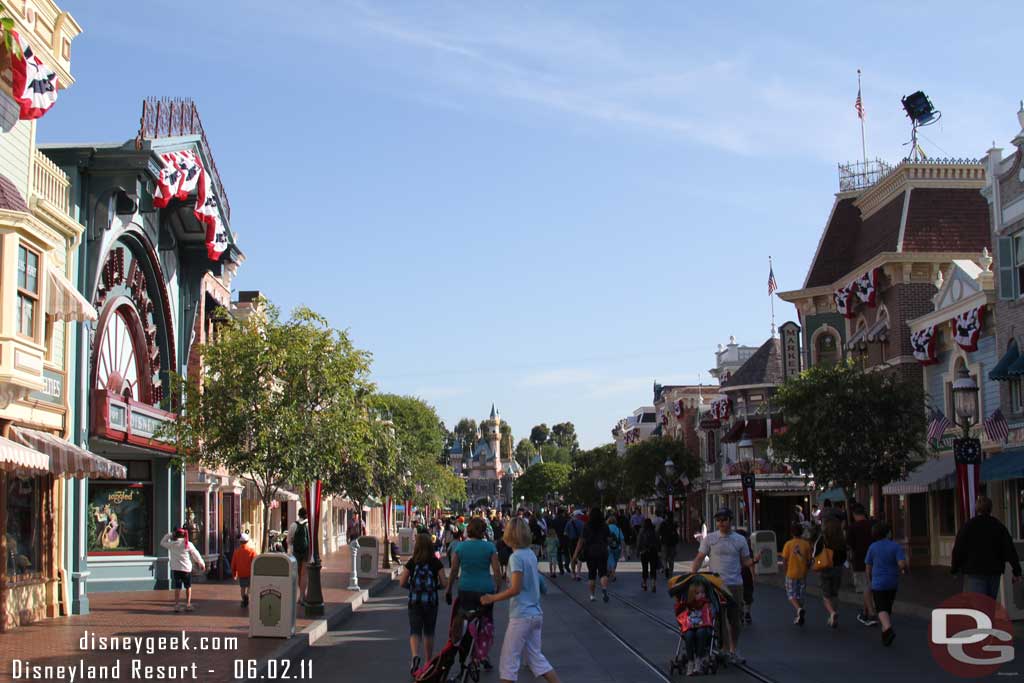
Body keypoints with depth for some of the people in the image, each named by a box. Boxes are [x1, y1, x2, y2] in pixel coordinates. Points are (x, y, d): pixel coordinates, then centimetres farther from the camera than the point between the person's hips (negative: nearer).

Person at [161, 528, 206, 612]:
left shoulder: (172, 544, -4)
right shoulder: (188, 544, -2)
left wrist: (169, 535, 15)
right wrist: (201, 564, 17)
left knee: (177, 587, 5)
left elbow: (162, 542, 13)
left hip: (176, 569, 0)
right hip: (186, 568, 0)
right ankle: (188, 605, 13)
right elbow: (196, 555, 6)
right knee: (188, 587, 14)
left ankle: (177, 605, 0)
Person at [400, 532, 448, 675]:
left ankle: (415, 656, -27)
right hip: (431, 601, 1)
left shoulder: (411, 563, -4)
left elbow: (402, 583, -3)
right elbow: (444, 584, -5)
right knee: (428, 632, 15)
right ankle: (428, 663, 23)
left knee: (414, 631, 0)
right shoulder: (436, 563, -4)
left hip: (414, 602, -1)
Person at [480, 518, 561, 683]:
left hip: (521, 616, -8)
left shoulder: (516, 557, -16)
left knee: (509, 658, 2)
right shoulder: (531, 554, 9)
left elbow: (515, 589, -21)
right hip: (535, 614, 8)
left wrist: (492, 598, -13)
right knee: (536, 657, 15)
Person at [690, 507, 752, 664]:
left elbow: (745, 561, 6)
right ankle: (725, 649, 7)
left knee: (734, 619, 8)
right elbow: (700, 558, 2)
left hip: (735, 585, 1)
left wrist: (754, 561, -16)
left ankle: (734, 650, 20)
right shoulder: (709, 538, 2)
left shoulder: (740, 540, 5)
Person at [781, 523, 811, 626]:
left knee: (791, 594, 7)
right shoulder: (806, 544, -2)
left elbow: (784, 559, -9)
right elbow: (809, 560, 0)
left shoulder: (788, 544, -8)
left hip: (791, 574, -3)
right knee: (800, 595, 14)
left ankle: (799, 609, -20)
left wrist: (786, 570, 6)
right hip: (802, 574, 3)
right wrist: (806, 570, 15)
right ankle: (799, 618, 18)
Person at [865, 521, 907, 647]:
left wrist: (870, 582, 16)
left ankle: (888, 629, -26)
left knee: (882, 610, 0)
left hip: (878, 583, -2)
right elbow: (902, 564, -19)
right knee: (888, 608, 19)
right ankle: (885, 634, 24)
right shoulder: (896, 546, -8)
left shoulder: (873, 547, -5)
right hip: (893, 583, 2)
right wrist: (904, 569, 5)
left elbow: (868, 567, 1)